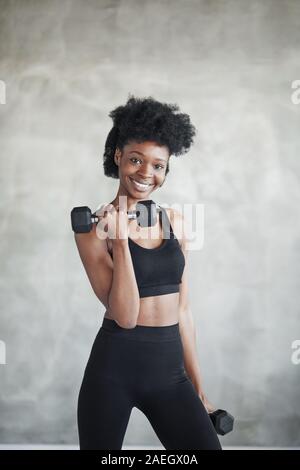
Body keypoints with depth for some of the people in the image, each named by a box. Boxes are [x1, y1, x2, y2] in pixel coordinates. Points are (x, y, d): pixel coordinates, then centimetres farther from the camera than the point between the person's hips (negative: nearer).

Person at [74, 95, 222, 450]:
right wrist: (120, 239, -23)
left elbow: (181, 308, 10)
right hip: (112, 369, -3)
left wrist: (197, 386, 13)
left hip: (170, 370, 4)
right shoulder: (94, 227, -8)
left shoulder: (175, 221, 5)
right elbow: (125, 315, -16)